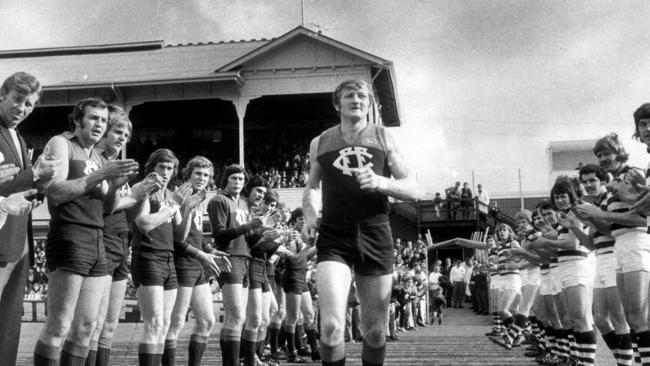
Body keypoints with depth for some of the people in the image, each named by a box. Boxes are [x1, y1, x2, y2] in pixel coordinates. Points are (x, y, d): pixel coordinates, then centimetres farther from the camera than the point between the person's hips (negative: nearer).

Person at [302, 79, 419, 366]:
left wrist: (382, 182, -14)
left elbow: (412, 190, 5)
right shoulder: (320, 143, 11)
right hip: (333, 237, 0)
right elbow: (311, 188, 23)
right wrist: (309, 216, 3)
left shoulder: (383, 138, 8)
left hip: (375, 235, 1)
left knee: (375, 331, 7)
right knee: (331, 326, -17)